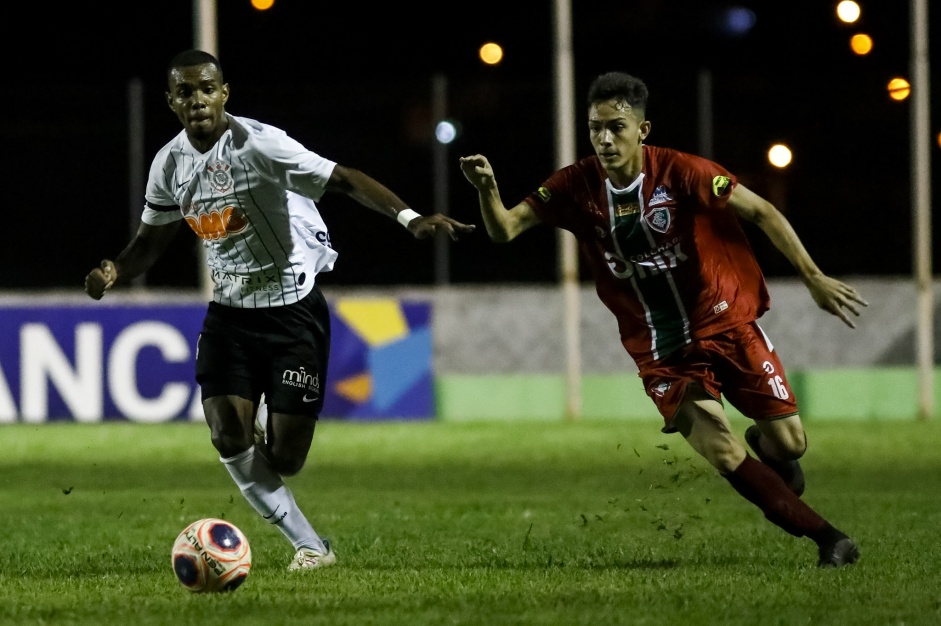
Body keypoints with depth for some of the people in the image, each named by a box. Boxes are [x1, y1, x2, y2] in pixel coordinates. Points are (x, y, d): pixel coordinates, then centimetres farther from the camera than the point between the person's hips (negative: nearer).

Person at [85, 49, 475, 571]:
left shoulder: (259, 144, -17)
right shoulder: (170, 164, 2)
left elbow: (343, 180, -23)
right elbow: (152, 239, 17)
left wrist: (409, 217, -37)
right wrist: (114, 271, -4)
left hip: (295, 308, -5)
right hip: (229, 311, 5)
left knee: (285, 458, -10)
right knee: (228, 437, -13)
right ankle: (310, 546, 3)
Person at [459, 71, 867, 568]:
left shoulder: (680, 172, -15)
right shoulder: (577, 187, -7)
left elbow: (761, 212, -7)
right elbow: (504, 229, -9)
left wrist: (813, 278, -10)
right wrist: (487, 189, -31)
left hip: (725, 325, -1)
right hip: (660, 354, 1)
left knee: (788, 443, -5)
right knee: (723, 457, -15)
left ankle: (763, 446, 36)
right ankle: (826, 537, 0)